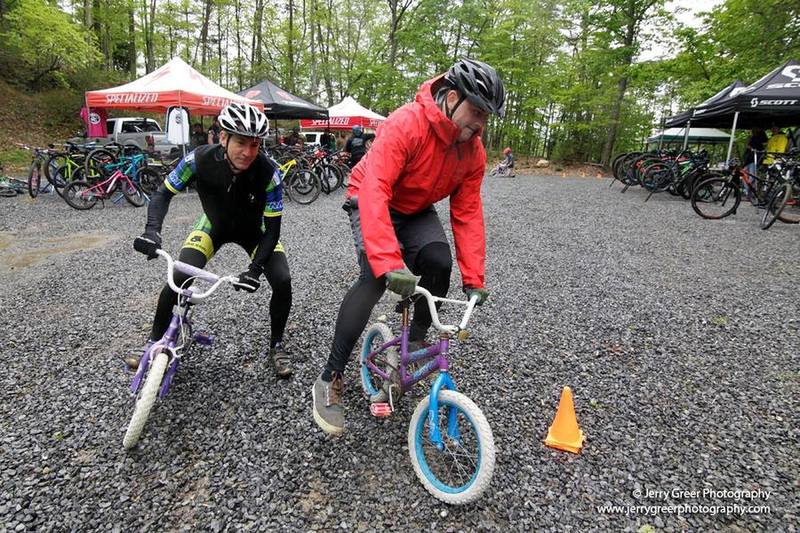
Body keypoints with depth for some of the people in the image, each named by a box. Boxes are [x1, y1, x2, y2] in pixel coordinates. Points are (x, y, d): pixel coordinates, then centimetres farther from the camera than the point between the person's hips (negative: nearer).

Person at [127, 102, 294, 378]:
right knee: (178, 278, -17)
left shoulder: (268, 173, -32)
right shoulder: (200, 159, -28)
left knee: (283, 282, -21)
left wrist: (255, 268, -36)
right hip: (214, 225, 1)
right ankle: (155, 341, 11)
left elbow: (273, 229, -26)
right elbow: (164, 193, -15)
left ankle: (276, 345, 6)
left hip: (254, 230, -1)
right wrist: (152, 230, -32)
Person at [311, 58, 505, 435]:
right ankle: (330, 380, -14)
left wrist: (473, 279, -17)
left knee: (439, 263, -23)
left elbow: (467, 215, -10)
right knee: (375, 275, -28)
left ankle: (416, 340, 7)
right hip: (373, 203, -5)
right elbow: (374, 192, -41)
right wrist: (390, 263, -52)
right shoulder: (405, 125, -31)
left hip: (417, 211, 5)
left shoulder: (473, 152, -11)